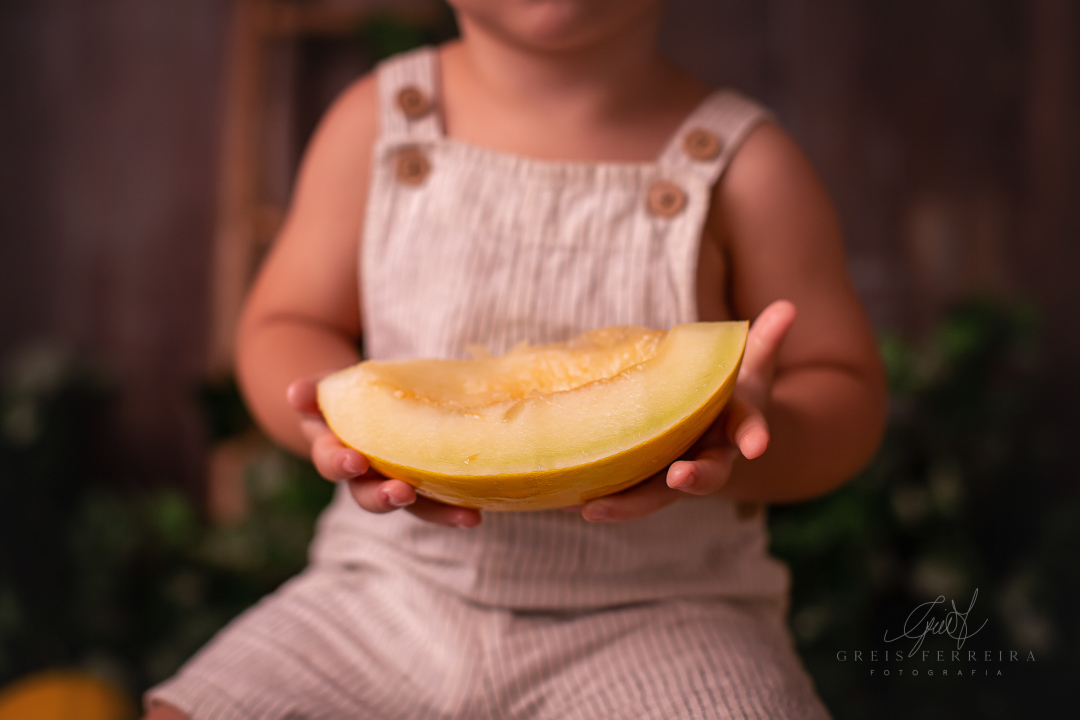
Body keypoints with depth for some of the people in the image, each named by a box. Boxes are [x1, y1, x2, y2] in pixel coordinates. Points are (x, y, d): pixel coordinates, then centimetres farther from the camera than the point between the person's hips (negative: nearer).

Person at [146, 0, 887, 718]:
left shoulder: (744, 167, -5)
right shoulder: (377, 123, 1)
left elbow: (848, 396, 0)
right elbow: (285, 326, 8)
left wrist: (745, 447, -23)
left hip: (657, 613, -2)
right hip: (395, 593, 3)